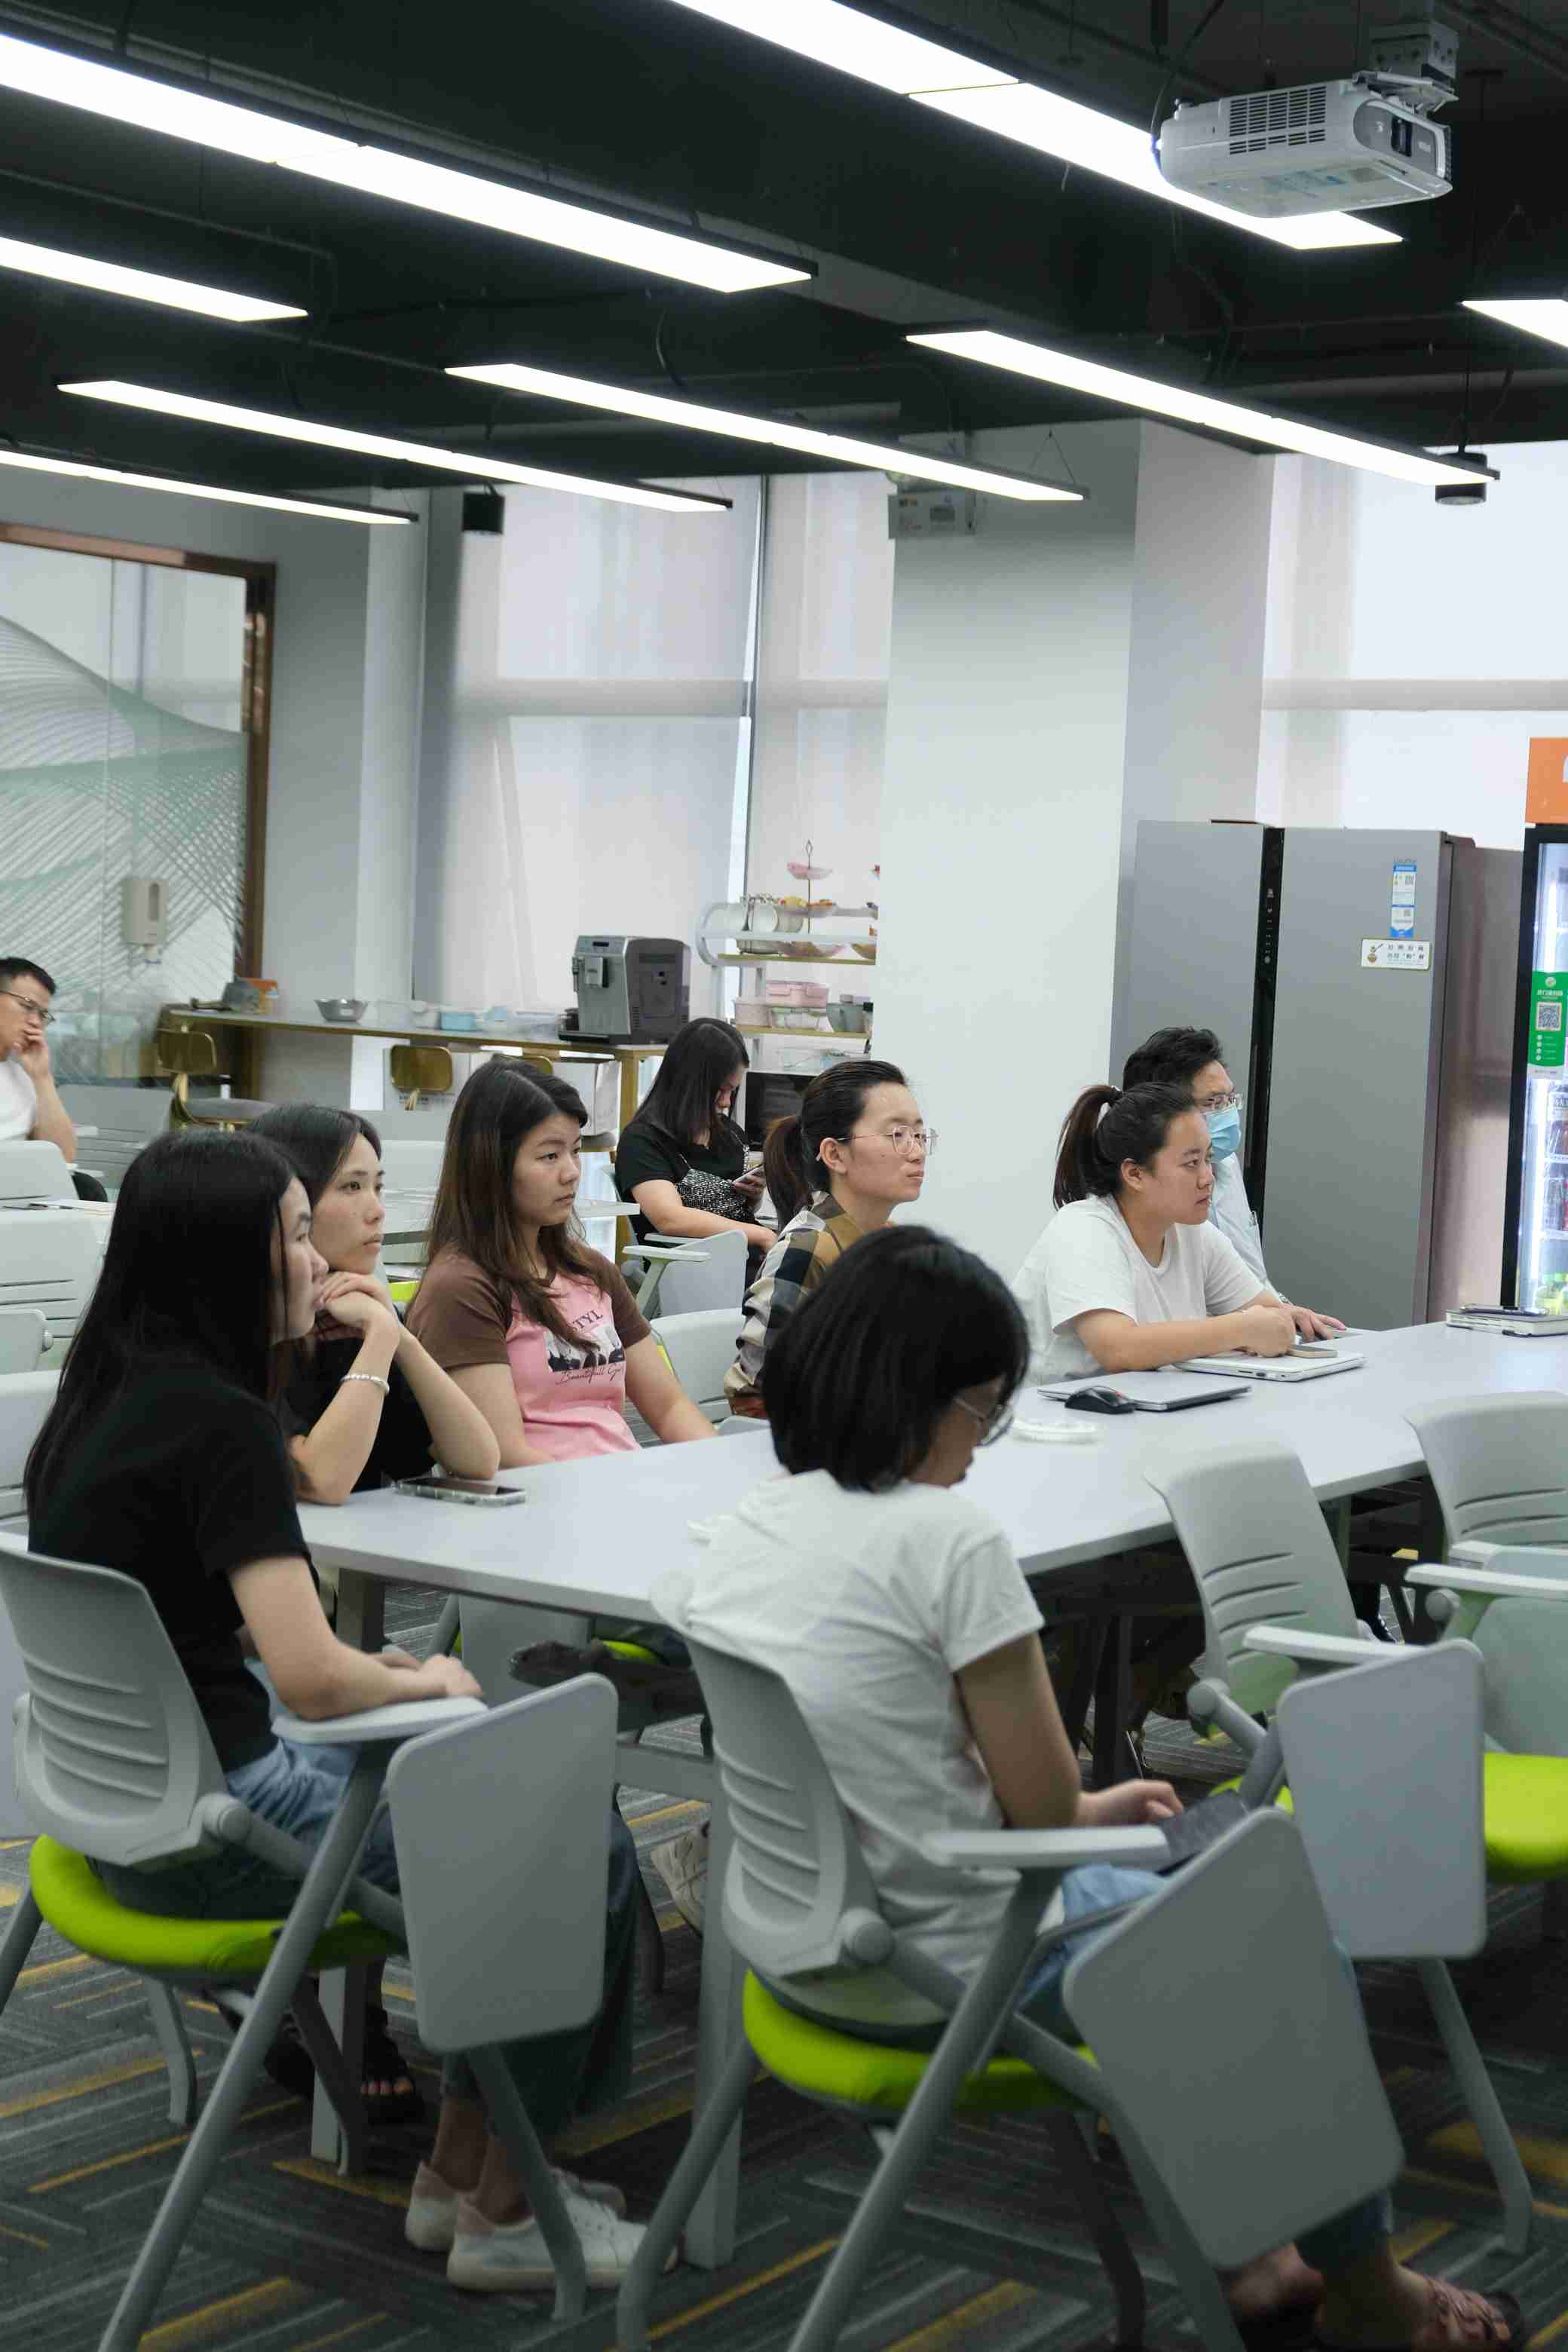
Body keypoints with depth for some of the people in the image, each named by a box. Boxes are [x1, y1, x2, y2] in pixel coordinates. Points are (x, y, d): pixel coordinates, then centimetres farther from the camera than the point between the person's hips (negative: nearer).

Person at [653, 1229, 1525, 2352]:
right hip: (947, 1981, -8)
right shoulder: (948, 1538, -24)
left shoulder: (721, 1544, -1)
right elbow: (1044, 1811, -18)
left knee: (1143, 1875, 30)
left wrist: (1091, 1807, 12)